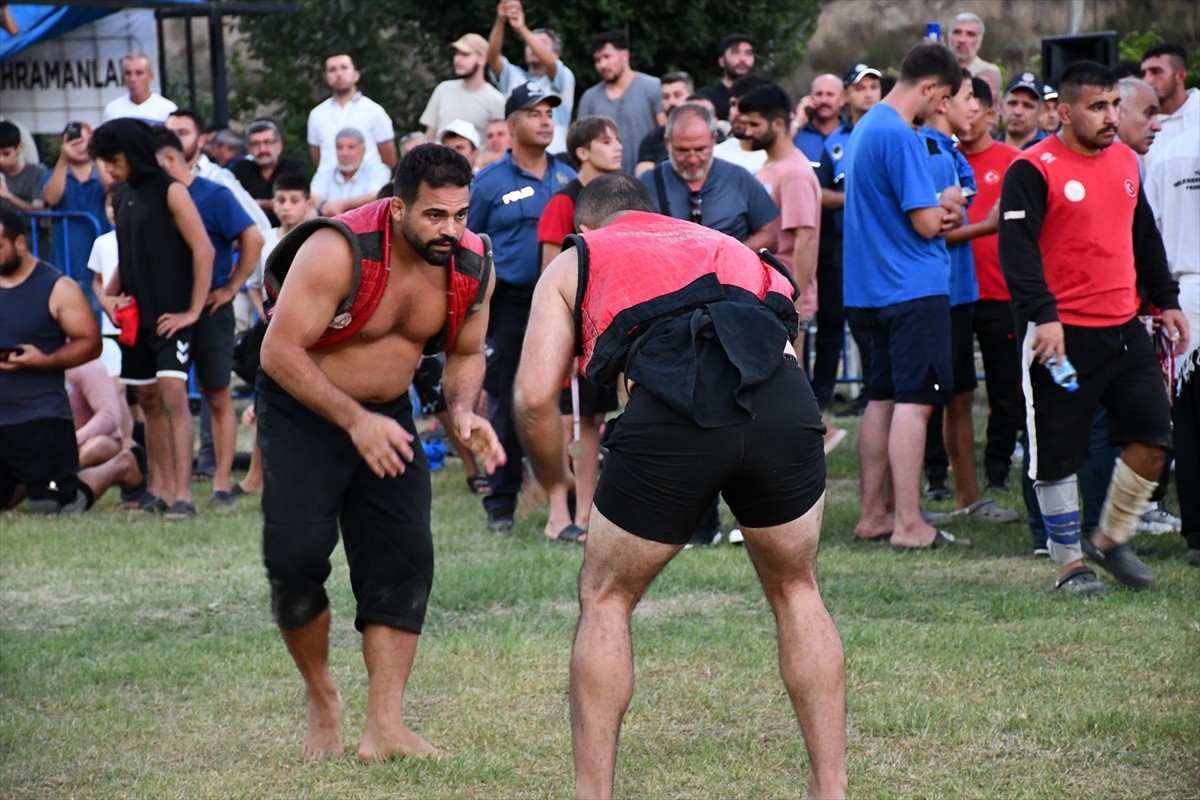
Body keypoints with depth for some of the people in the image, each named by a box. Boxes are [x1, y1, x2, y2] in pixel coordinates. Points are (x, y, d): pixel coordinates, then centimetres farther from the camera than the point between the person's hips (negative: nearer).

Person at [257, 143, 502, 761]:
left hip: (387, 414, 5)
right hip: (302, 409, -5)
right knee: (296, 554, -14)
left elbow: (466, 353, 8)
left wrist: (463, 410, -13)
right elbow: (281, 350, -25)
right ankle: (321, 698, 10)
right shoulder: (338, 251, -28)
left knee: (404, 558, -6)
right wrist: (354, 420, -31)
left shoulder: (472, 265, -10)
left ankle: (384, 726, -5)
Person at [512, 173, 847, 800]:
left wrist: (554, 483, 32)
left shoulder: (575, 261, 28)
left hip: (672, 403, -3)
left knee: (606, 601, 19)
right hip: (785, 400, 3)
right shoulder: (728, 247, 39)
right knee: (796, 591, 25)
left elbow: (535, 395, 15)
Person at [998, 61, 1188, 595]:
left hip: (1124, 327, 7)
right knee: (1058, 455, 0)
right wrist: (1044, 315, -26)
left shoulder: (1125, 161, 12)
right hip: (1064, 334, -7)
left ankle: (1110, 540, 20)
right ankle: (1070, 565, 12)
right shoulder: (1033, 169, -11)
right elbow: (1017, 248, -18)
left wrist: (1165, 300, 22)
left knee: (1155, 436, 3)